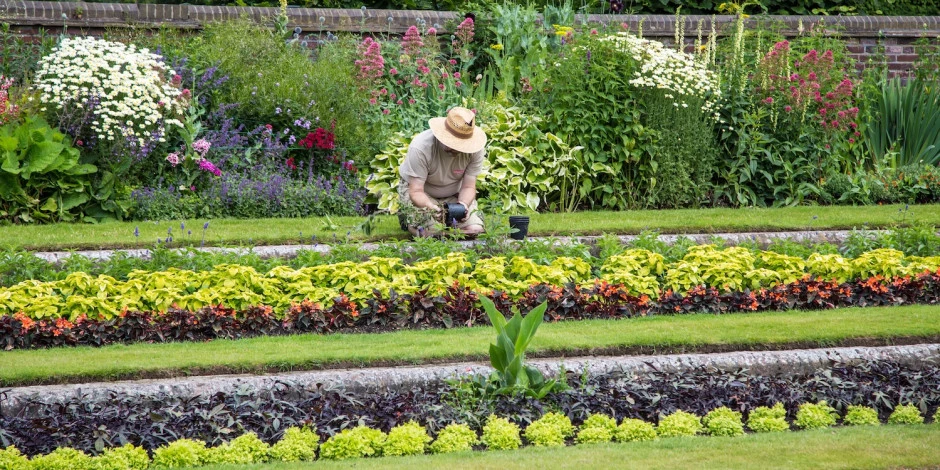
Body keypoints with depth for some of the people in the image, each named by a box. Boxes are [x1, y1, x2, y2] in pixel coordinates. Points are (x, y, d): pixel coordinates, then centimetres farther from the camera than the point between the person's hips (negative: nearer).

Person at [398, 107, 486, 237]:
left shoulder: (475, 149, -23)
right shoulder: (421, 148, -33)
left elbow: (468, 186, -15)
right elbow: (416, 191, -30)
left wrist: (463, 204, -38)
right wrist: (430, 207, -51)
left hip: (454, 193, 4)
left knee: (475, 229, -15)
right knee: (431, 232, -26)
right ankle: (407, 217, 10)